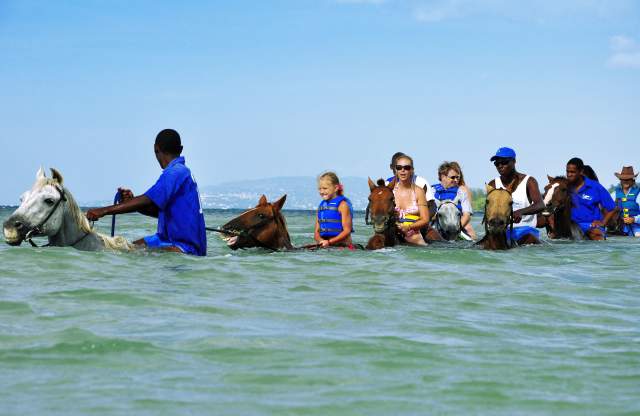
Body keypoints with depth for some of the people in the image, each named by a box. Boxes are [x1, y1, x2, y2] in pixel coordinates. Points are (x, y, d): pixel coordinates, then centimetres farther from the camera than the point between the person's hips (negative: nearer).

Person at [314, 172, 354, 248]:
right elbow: (317, 231, 16)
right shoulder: (321, 206, 17)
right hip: (325, 246, 5)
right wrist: (321, 241, -6)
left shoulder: (342, 205, -2)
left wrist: (329, 242, -15)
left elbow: (347, 231, -8)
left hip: (342, 245, -5)